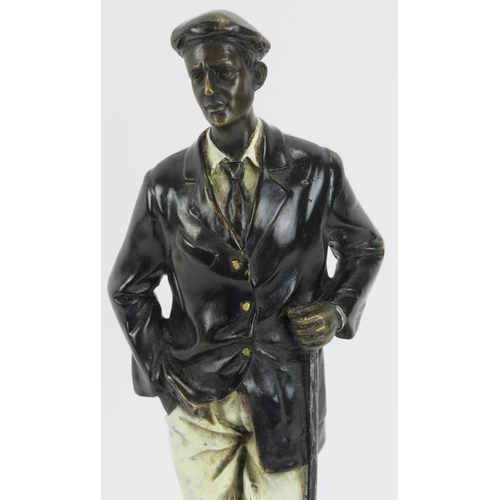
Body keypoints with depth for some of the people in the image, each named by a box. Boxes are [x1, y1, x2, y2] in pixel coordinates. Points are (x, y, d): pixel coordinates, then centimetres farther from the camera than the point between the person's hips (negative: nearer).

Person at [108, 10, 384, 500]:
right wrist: (163, 372, -1)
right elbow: (128, 288, 8)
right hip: (198, 399, 1)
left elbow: (365, 247, 11)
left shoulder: (316, 170, -6)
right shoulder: (166, 184, -4)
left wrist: (338, 309, -6)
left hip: (286, 396, 0)